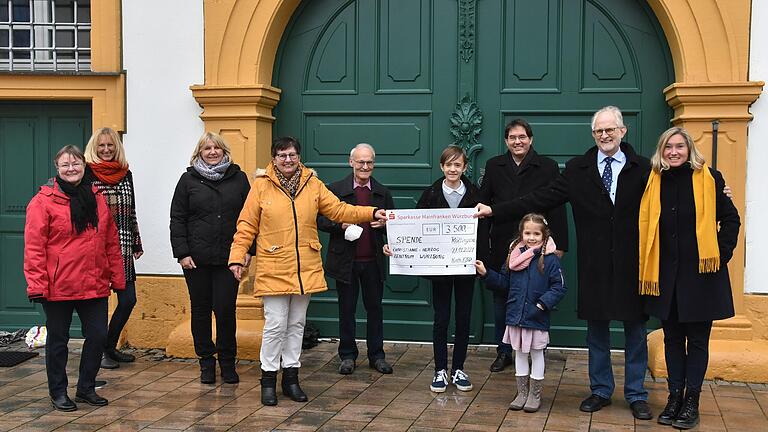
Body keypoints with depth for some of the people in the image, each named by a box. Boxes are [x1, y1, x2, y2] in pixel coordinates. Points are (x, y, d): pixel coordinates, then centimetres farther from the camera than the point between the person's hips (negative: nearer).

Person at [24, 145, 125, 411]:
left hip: (95, 286, 4)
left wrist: (117, 277, 9)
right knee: (58, 340, 9)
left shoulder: (97, 199, 9)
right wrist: (37, 285, -15)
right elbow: (33, 247, -10)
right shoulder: (43, 201, -7)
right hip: (58, 287, -4)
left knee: (98, 336, 8)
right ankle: (58, 392, 25)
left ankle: (86, 388, 26)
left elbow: (111, 242, 11)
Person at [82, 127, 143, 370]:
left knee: (128, 299, 4)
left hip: (122, 246, 6)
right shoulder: (87, 173, -3)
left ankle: (110, 347, 21)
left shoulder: (125, 173, 13)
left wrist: (137, 243, 17)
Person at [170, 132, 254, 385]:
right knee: (201, 310, 8)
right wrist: (182, 253, -5)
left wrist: (248, 249, 0)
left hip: (228, 258, 0)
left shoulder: (238, 178, 7)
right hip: (196, 258, 1)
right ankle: (206, 361, 20)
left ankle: (227, 361, 13)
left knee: (225, 309, -3)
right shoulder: (189, 179, 5)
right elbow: (177, 219, 3)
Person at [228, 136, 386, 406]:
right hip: (273, 269, -3)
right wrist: (237, 257, -8)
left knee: (296, 324, 12)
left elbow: (339, 210, 4)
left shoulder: (313, 184, 6)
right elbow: (246, 226, -1)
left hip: (306, 269, 4)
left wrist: (372, 213, -6)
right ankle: (268, 379, 13)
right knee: (275, 325, -3)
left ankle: (291, 377, 23)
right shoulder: (261, 186, -3)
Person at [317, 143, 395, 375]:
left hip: (373, 260, 2)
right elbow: (321, 221, -2)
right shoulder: (335, 190, -2)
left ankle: (376, 355, 21)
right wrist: (341, 225, -19)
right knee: (346, 309, 8)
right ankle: (347, 355, 20)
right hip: (345, 260, -2)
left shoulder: (383, 193, 7)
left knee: (375, 308, 10)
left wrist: (384, 223, -9)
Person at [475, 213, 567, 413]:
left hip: (537, 319, -4)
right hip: (515, 316, 4)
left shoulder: (550, 259, -12)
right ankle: (522, 393, 28)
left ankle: (535, 395, 23)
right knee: (519, 354, 15)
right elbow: (504, 281, 13)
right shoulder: (514, 255, 3)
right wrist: (486, 274, 3)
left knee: (537, 354, 11)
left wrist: (544, 302, -22)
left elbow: (559, 287, -11)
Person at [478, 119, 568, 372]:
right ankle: (503, 352, 22)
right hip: (501, 245, 3)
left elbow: (557, 209, -1)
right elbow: (484, 206, 6)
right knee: (501, 299, 9)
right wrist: (482, 246, 1)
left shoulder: (547, 168, 1)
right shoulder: (494, 166, 8)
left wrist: (559, 245, -6)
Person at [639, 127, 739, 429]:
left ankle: (692, 401, 12)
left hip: (700, 271, -3)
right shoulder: (654, 182, 5)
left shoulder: (709, 179, -2)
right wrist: (648, 267, -1)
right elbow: (646, 226, 6)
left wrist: (722, 254, -6)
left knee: (697, 338, 4)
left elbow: (730, 218, 2)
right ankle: (674, 396, 20)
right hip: (666, 272, 3)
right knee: (672, 337, 11)